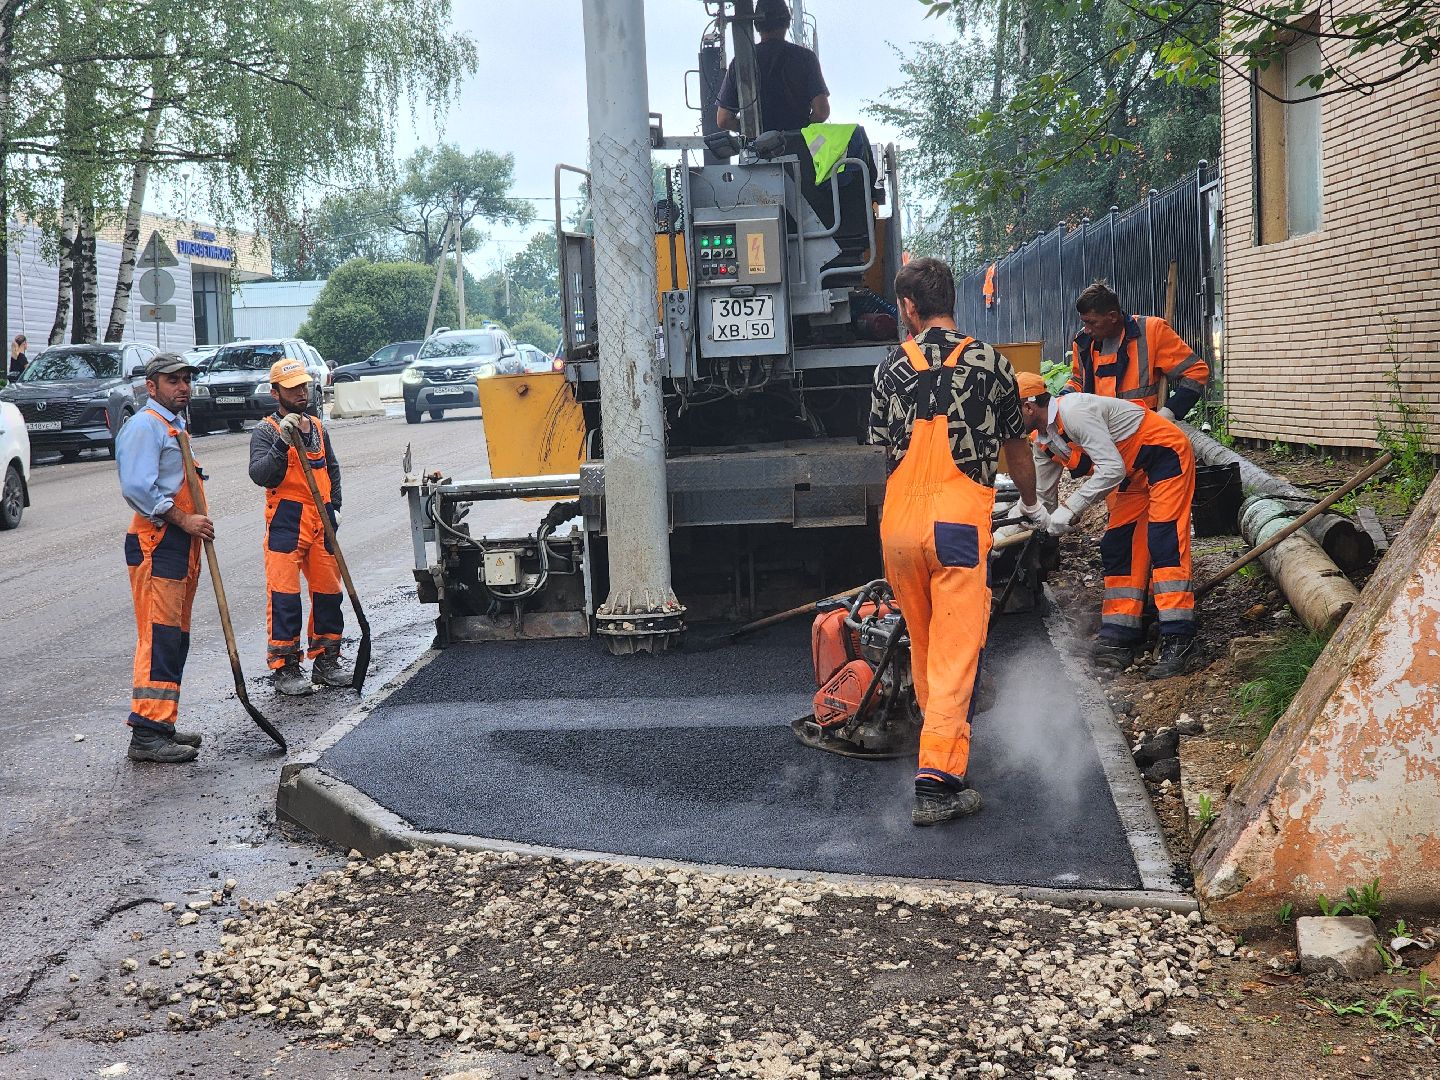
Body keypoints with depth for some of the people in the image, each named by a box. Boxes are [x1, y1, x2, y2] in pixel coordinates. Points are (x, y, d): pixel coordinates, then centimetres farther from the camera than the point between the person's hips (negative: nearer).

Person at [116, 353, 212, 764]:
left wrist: (194, 524, 25)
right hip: (155, 544, -10)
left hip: (180, 543, 10)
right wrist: (183, 520, -21)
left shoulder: (174, 426, 22)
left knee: (175, 638, 11)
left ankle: (162, 726, 17)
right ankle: (147, 733, -14)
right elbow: (138, 488, -21)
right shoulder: (144, 425, -10)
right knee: (158, 637, -13)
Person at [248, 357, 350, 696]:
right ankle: (284, 668, 0)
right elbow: (261, 475, -19)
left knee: (328, 591, 9)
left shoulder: (317, 427, 15)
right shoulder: (266, 431, -4)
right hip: (286, 524, -6)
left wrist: (335, 507, 17)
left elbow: (332, 469, 28)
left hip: (322, 522, 6)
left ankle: (326, 662, 20)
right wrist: (283, 441, -29)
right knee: (284, 596, -6)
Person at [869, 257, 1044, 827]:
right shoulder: (990, 362, 2)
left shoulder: (891, 368, 6)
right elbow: (1016, 446, 13)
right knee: (956, 650, -4)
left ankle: (941, 737, 35)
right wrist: (1032, 505, 32)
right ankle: (937, 778, -11)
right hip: (958, 522, -3)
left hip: (898, 523, 3)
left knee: (923, 645, 20)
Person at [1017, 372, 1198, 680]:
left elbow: (1111, 469, -32)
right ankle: (1119, 641, 5)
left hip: (1166, 455, -10)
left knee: (1163, 541, -18)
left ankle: (1178, 641, -22)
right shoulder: (1042, 440, 2)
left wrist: (1069, 510, -31)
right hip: (1133, 474, 10)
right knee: (1116, 547, 4)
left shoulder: (1073, 412, -28)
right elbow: (1044, 496, 15)